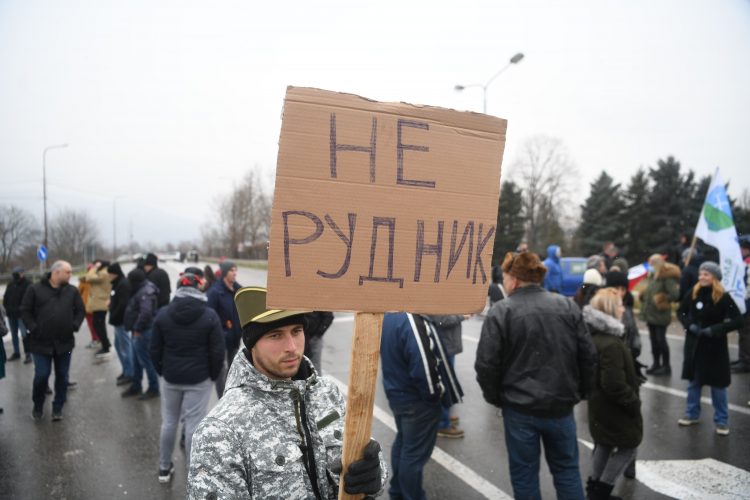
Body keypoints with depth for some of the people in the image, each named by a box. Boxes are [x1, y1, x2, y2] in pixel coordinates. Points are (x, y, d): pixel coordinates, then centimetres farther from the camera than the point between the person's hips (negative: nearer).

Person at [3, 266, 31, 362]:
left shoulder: (27, 285, -8)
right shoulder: (10, 285, 12)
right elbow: (5, 297, 18)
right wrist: (7, 308, 5)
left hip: (22, 314, -7)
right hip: (11, 314, 7)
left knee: (24, 334, -10)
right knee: (14, 335, 15)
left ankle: (27, 354, -6)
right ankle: (16, 353, 27)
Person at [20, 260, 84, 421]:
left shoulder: (72, 290, 4)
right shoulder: (35, 289, -4)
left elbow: (80, 310, 11)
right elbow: (25, 311, -1)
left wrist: (75, 325, -3)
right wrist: (33, 329, -11)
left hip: (64, 342, 3)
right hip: (41, 342, -3)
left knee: (62, 376, 8)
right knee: (41, 375, -1)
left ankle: (58, 407, 22)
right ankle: (38, 406, 24)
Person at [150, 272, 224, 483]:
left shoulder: (163, 314, -2)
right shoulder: (209, 315, -10)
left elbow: (155, 349, 3)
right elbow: (217, 351, -9)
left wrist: (162, 371, 16)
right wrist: (213, 375, 6)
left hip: (170, 378, 3)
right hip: (199, 379, -3)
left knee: (168, 422, 16)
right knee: (194, 425, 0)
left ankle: (164, 467, 29)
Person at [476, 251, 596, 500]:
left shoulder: (501, 312, -11)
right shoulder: (568, 306, 1)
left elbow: (486, 364, -13)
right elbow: (588, 356, 2)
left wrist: (495, 397, 3)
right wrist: (579, 392, 15)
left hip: (520, 408, -3)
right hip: (561, 405, 4)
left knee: (524, 473, 11)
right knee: (567, 469, 19)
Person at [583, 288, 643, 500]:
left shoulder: (595, 334, 3)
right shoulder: (611, 344, -29)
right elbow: (615, 385, -28)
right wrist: (634, 402, -14)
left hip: (600, 404, 9)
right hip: (613, 407, -9)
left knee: (604, 444, 21)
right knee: (628, 446, 6)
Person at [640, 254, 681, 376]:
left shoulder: (667, 277, -15)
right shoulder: (652, 276, 12)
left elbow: (675, 294, -21)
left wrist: (663, 300, -14)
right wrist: (644, 297, 2)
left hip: (660, 315, -8)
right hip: (651, 314, 8)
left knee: (661, 339, -2)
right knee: (654, 339, 13)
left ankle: (666, 366, 8)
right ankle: (656, 364, 23)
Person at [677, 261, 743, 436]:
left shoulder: (723, 297, -14)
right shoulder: (693, 294, -3)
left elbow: (738, 321, -16)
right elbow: (680, 311, 9)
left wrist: (715, 330, -22)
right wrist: (689, 325, -9)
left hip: (715, 346, -4)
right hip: (694, 344, 4)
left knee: (717, 384, 5)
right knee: (694, 381, 15)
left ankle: (722, 420, 18)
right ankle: (692, 414, 29)